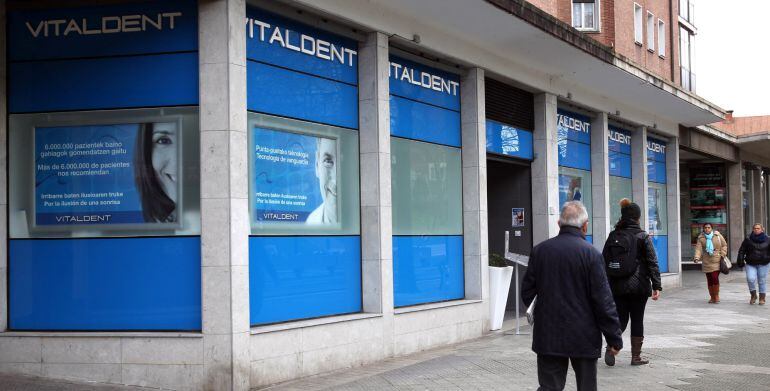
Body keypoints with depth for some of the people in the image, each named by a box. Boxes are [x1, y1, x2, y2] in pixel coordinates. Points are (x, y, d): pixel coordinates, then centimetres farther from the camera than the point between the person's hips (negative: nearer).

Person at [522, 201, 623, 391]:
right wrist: (614, 338, -3)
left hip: (548, 337, 3)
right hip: (584, 339, -3)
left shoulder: (539, 250, 1)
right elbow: (603, 301, -10)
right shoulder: (591, 254, -10)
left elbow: (527, 292, 6)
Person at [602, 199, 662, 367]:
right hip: (638, 286, -3)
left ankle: (611, 346, -13)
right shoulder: (643, 236, -5)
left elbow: (604, 261, 6)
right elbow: (652, 263, -8)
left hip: (617, 287, 3)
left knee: (620, 318, 10)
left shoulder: (613, 236, 4)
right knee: (637, 320, 6)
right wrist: (657, 286, -6)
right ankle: (636, 356, 10)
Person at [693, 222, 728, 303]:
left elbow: (724, 245, 10)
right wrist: (697, 257, -25)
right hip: (707, 262, 2)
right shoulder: (701, 238, 1)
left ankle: (716, 296, 3)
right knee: (709, 280, 5)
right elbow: (698, 248, -9)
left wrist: (722, 255, 0)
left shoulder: (718, 235, 1)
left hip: (717, 260, -2)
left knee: (715, 277, -14)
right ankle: (712, 297, 18)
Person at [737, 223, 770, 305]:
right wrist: (740, 261, -5)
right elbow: (741, 251, 2)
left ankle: (762, 298, 18)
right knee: (750, 279, -16)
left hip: (763, 264, 0)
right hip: (750, 264, 0)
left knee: (762, 281, 4)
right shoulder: (748, 239, 0)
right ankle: (753, 295, 6)